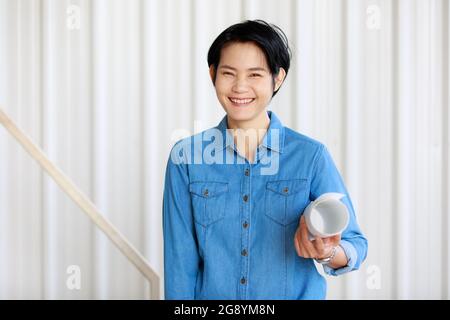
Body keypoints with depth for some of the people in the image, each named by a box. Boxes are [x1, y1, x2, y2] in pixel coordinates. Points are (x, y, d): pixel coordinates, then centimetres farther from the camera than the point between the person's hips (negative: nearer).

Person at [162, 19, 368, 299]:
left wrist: (329, 254, -27)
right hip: (213, 295, 1)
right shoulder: (186, 157, -8)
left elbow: (356, 246, -8)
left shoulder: (311, 156, -11)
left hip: (298, 294, 0)